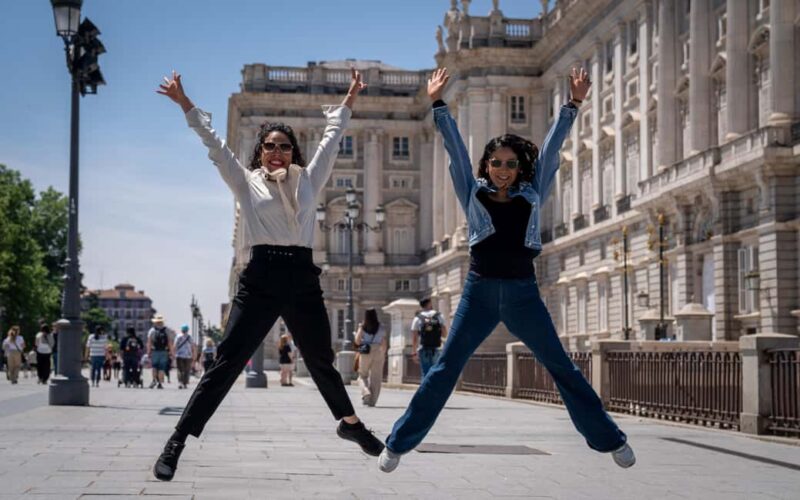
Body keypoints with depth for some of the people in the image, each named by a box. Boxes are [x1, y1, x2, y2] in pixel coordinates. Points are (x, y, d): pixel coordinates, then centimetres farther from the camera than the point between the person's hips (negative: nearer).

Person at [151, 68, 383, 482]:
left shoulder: (308, 180, 15)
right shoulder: (247, 182, 8)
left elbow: (331, 140, 20)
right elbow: (214, 143, 6)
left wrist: (347, 103, 22)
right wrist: (186, 105, 3)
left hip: (303, 278, 3)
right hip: (260, 279, -3)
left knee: (322, 361, 18)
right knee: (227, 362, -8)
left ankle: (351, 423, 40)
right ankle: (177, 443, -8)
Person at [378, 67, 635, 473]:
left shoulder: (531, 197, 8)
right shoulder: (473, 196, 6)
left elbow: (551, 147, 6)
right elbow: (455, 148, 2)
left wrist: (574, 102, 3)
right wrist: (437, 103, -2)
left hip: (523, 294, 1)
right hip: (479, 292, -1)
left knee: (562, 368, 6)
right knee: (444, 370, -3)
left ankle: (609, 440, 14)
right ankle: (397, 443, 3)